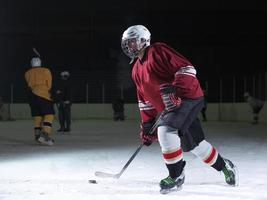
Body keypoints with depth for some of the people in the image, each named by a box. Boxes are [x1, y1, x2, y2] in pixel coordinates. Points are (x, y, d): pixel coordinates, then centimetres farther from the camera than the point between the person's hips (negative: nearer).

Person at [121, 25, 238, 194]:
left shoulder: (158, 51, -10)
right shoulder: (137, 70, 16)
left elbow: (186, 68, -17)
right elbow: (145, 100, 19)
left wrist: (174, 89, -28)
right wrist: (147, 126, 13)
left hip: (189, 97, -9)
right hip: (171, 107, 9)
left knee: (165, 130, -26)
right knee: (193, 143, 12)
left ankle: (176, 175, -16)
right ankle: (224, 166, 35)